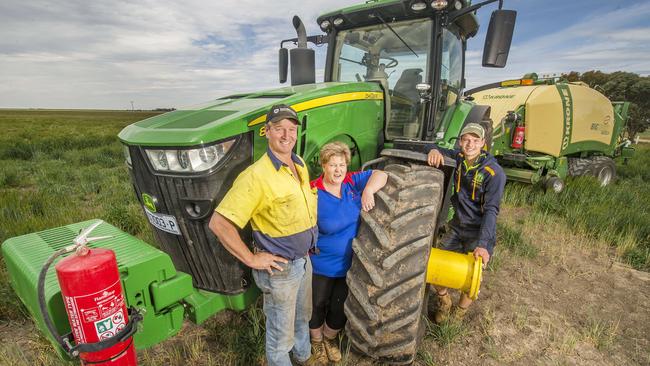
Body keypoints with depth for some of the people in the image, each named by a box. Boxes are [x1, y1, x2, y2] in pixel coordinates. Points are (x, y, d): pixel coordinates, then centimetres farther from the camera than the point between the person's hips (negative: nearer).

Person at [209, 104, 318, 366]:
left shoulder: (300, 165, 0)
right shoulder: (257, 176, -26)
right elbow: (219, 224, -28)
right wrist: (251, 259, -21)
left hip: (304, 260, 8)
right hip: (280, 268, -8)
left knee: (302, 316, 30)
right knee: (281, 334, 14)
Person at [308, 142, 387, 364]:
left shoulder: (352, 182, -8)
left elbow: (380, 175, -7)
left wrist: (369, 190, -24)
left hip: (350, 264, 4)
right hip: (321, 266, -4)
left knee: (341, 307, 21)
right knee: (318, 305, 19)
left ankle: (330, 337, 51)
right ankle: (316, 340, 49)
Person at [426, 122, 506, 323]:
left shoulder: (494, 172, -20)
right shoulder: (457, 158, -5)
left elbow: (491, 210, -25)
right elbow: (434, 147, 5)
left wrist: (483, 244, -35)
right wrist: (434, 150, -22)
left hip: (479, 233, -4)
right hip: (457, 227, 5)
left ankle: (460, 311, 34)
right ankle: (444, 301, 35)